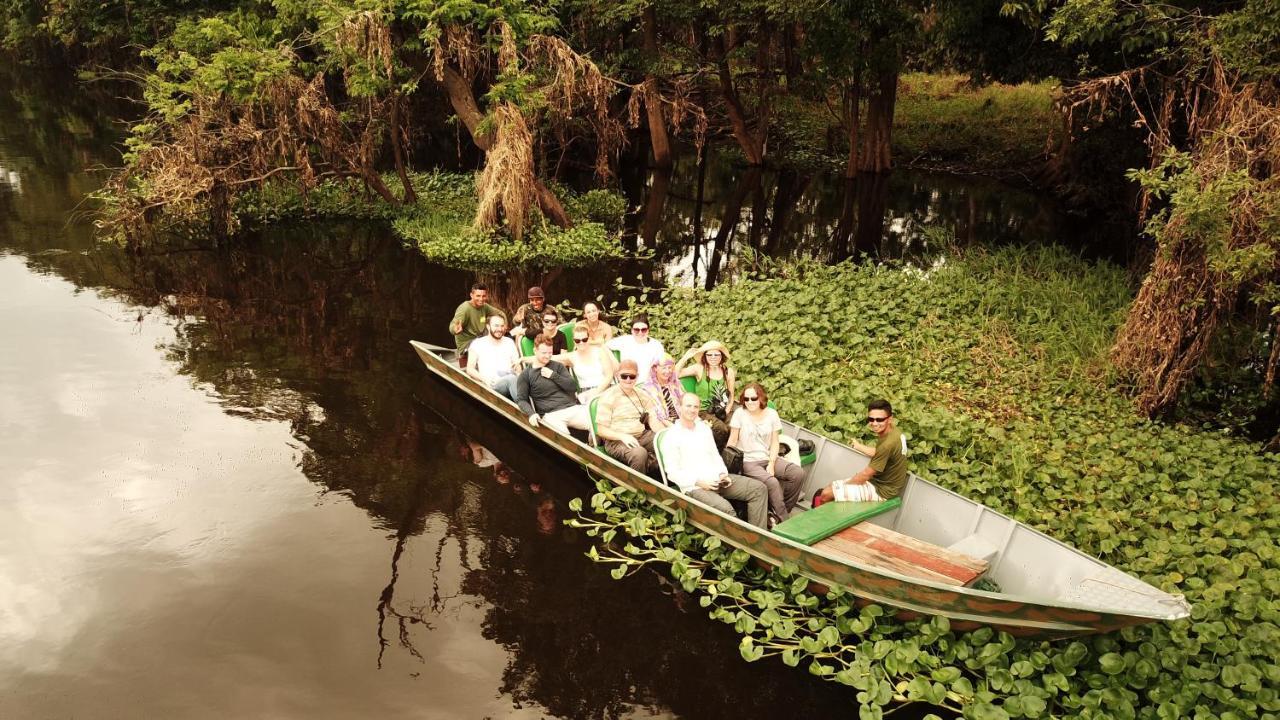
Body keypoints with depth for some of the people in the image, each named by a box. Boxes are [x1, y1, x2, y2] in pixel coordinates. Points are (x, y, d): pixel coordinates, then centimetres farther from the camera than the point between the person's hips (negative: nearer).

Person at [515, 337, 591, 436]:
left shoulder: (558, 366, 19)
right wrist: (531, 413, -15)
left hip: (573, 408, 3)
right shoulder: (525, 375, 11)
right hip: (551, 414, -3)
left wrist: (553, 375, 0)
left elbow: (573, 387, 10)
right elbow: (521, 400, 4)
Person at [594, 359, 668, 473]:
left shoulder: (642, 394, 13)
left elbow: (653, 420, 6)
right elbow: (601, 430, -7)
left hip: (642, 435, 5)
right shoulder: (608, 397, -3)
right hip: (616, 441, -5)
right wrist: (623, 436, -24)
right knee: (639, 453, -35)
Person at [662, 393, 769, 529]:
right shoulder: (671, 436, -5)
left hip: (716, 479, 7)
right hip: (694, 487, -7)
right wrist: (698, 482, -18)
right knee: (725, 509, -34)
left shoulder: (704, 428, 16)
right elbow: (672, 473, -8)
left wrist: (723, 474, 2)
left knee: (759, 489, -7)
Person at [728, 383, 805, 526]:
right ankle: (783, 520, -12)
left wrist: (771, 464, -8)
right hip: (748, 461, -4)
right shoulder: (740, 413, -5)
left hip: (768, 458, 5)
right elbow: (732, 441, -3)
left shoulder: (771, 414, 4)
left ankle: (778, 512, -7)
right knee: (772, 482, -30)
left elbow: (774, 443, 4)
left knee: (798, 473, -17)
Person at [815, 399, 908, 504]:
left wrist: (845, 484, -5)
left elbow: (865, 475, -21)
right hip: (879, 481, 9)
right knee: (831, 488, 11)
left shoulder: (888, 444, -32)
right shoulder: (892, 428, -4)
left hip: (881, 490, -9)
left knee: (826, 494, -10)